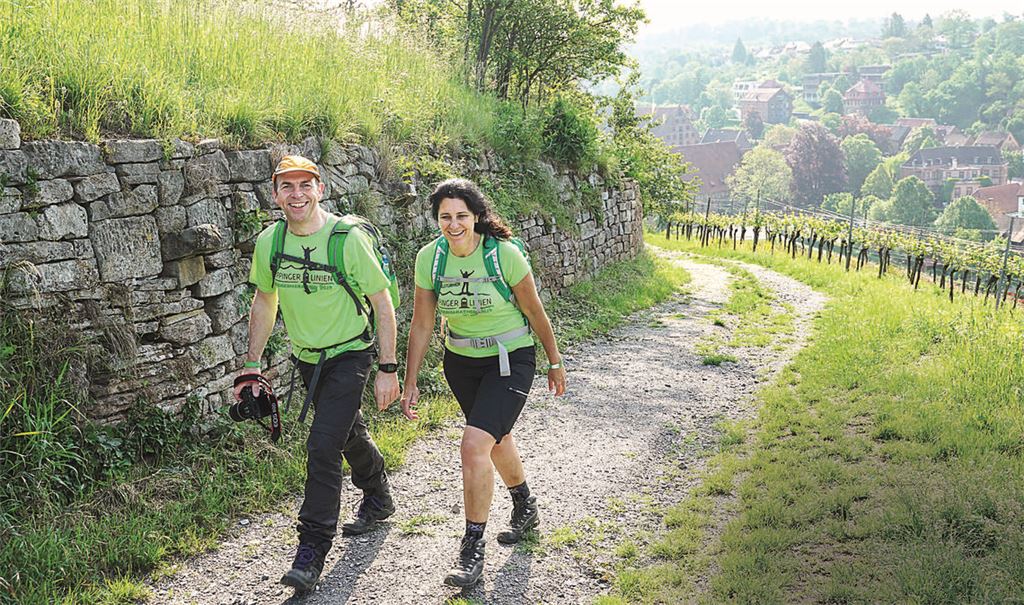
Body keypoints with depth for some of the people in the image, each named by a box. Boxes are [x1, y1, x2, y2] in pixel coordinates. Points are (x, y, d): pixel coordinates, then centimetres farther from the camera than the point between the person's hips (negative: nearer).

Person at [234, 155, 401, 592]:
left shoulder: (348, 238, -21)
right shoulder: (269, 243, -7)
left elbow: (382, 303, -14)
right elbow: (264, 302, 8)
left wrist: (388, 369, -16)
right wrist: (252, 364, 7)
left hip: (350, 355, -5)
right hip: (307, 358, 5)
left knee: (323, 446, -15)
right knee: (349, 435, 23)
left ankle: (312, 548, -3)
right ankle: (378, 500, 48)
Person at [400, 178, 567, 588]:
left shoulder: (504, 253, -20)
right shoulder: (429, 258, -10)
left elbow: (535, 313, -8)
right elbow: (421, 325, -2)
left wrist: (555, 363, 2)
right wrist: (410, 383, -1)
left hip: (510, 359, -5)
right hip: (460, 362, 5)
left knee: (474, 446, -19)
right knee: (497, 438, 23)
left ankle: (473, 549, -5)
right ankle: (525, 510, 50)